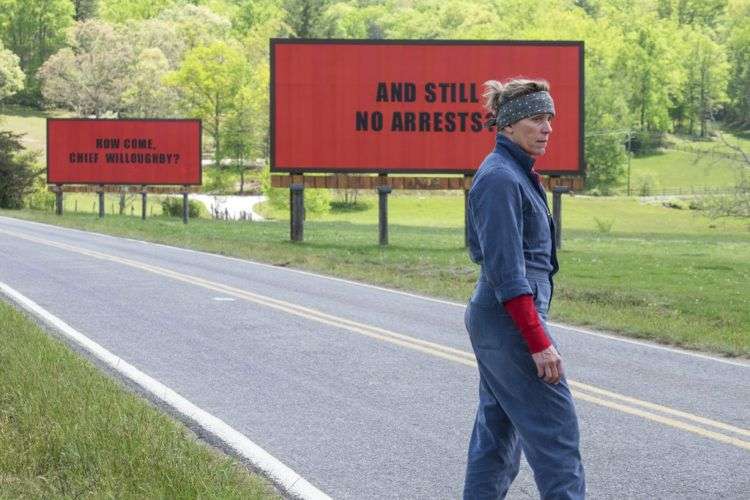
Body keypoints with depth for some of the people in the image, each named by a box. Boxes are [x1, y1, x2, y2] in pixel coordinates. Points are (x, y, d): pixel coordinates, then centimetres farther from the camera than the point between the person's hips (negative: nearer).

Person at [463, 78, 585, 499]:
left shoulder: (517, 174, 14)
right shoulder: (501, 179, -17)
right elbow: (507, 272, -21)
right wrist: (539, 342, -22)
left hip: (492, 322, 10)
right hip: (512, 322, -10)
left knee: (498, 434, 13)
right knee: (556, 433, -6)